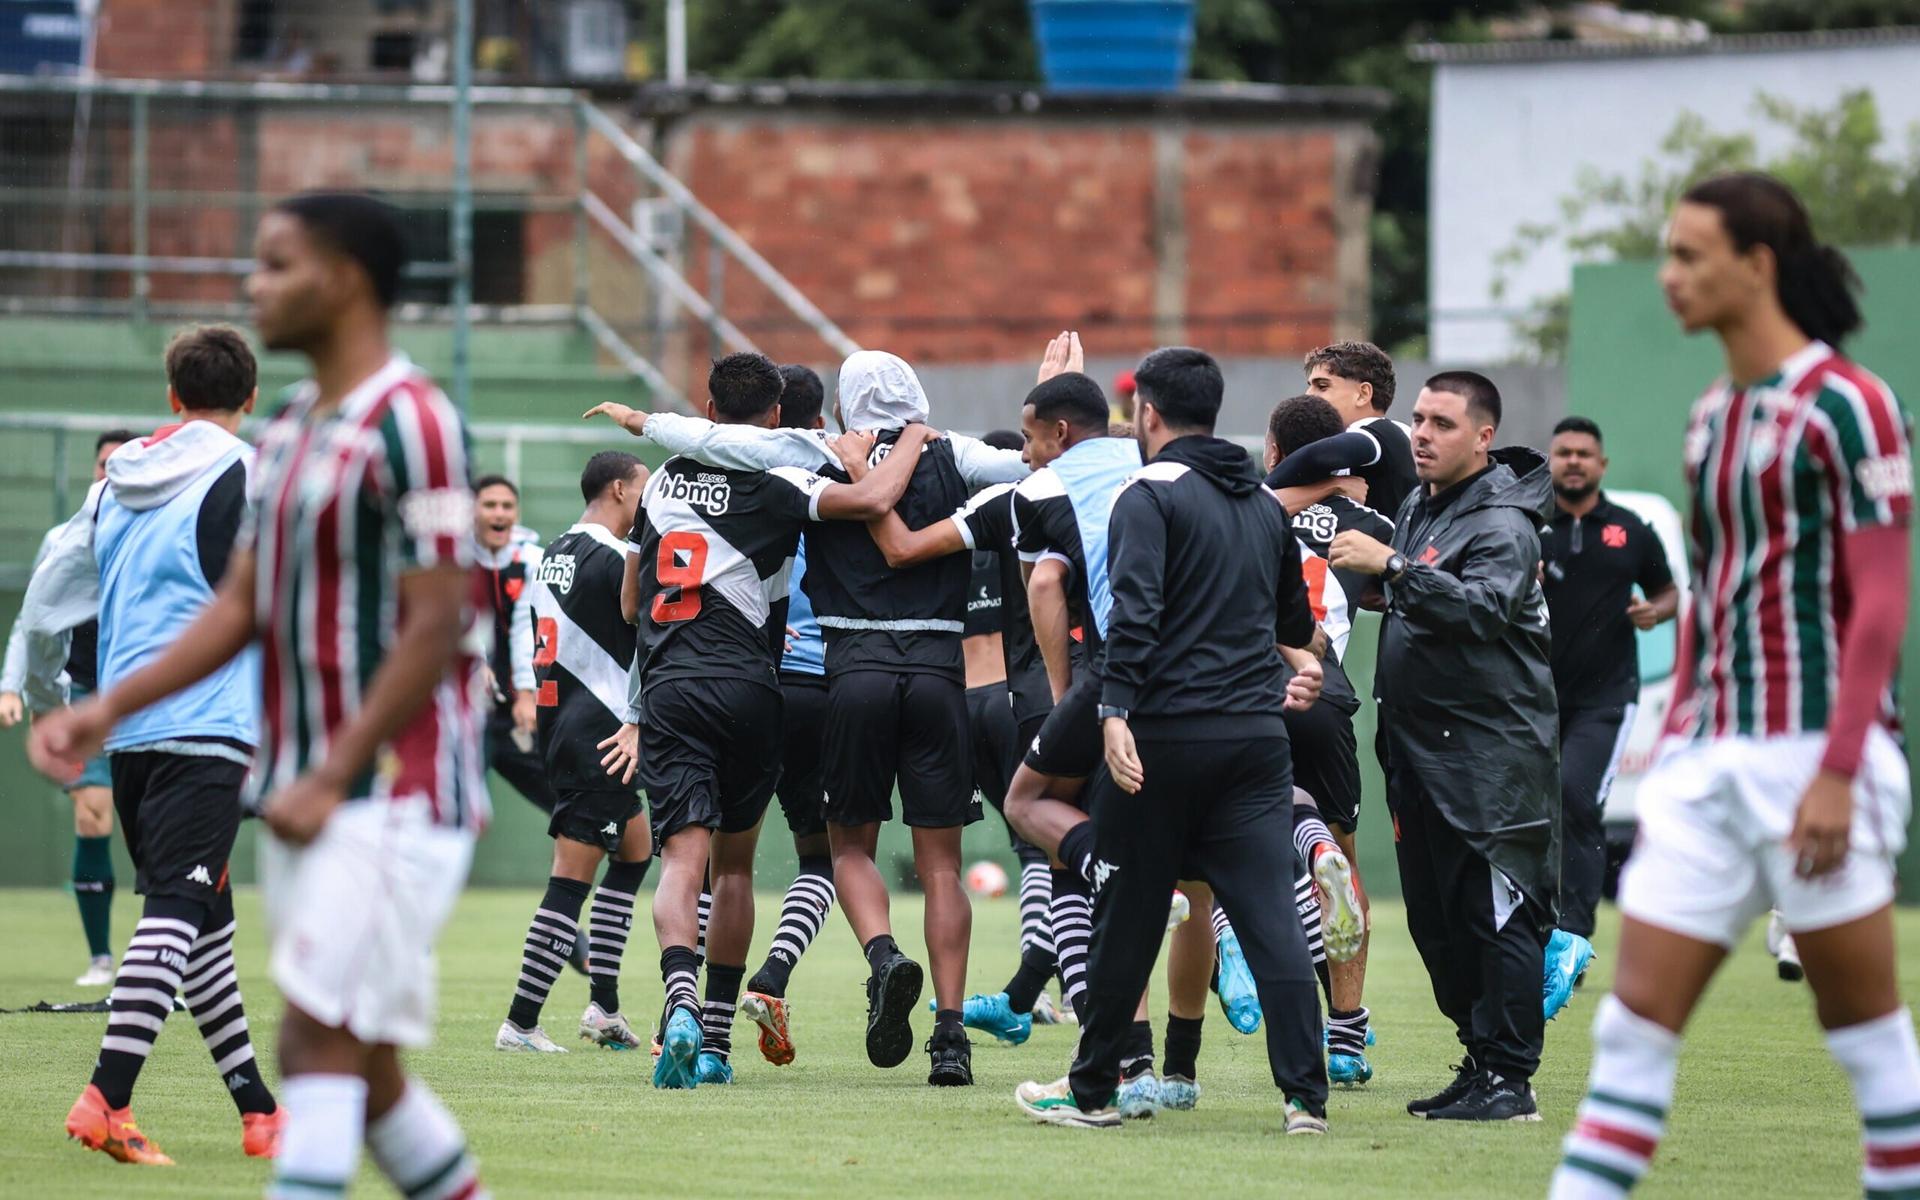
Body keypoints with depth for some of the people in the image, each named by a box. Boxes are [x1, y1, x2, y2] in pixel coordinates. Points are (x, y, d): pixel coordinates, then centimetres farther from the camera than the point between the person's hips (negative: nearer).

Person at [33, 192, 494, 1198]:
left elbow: (435, 629, -17)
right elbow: (241, 606, 16)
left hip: (394, 794, -9)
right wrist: (113, 707, 4)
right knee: (362, 1068, 10)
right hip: (309, 801, 9)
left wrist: (331, 783, -19)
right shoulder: (288, 429, 14)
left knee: (319, 1041, -14)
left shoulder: (411, 426, -14)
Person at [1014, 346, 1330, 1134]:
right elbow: (1295, 623, 26)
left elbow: (1135, 611, -19)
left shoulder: (1149, 495, -5)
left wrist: (1115, 711, -25)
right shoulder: (1264, 505, 15)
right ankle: (1306, 1094, -9)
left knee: (1127, 914, 5)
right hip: (1256, 736, 5)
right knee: (1269, 912, 0)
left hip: (1166, 736, -5)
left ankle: (1091, 1091, 15)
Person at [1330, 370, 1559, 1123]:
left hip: (1492, 755, -9)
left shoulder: (1502, 524, -11)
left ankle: (1508, 1079, -8)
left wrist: (1393, 566, -34)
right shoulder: (1418, 508, 17)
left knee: (1497, 914, -9)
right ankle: (1480, 1060, 19)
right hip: (1420, 750, 9)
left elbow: (1483, 607, -29)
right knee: (1434, 916, 11)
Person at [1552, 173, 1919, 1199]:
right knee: (1634, 1024, -2)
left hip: (1813, 754, -7)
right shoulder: (1711, 415, 15)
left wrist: (1837, 772, -18)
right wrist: (1675, 747, 16)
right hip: (1707, 761, 7)